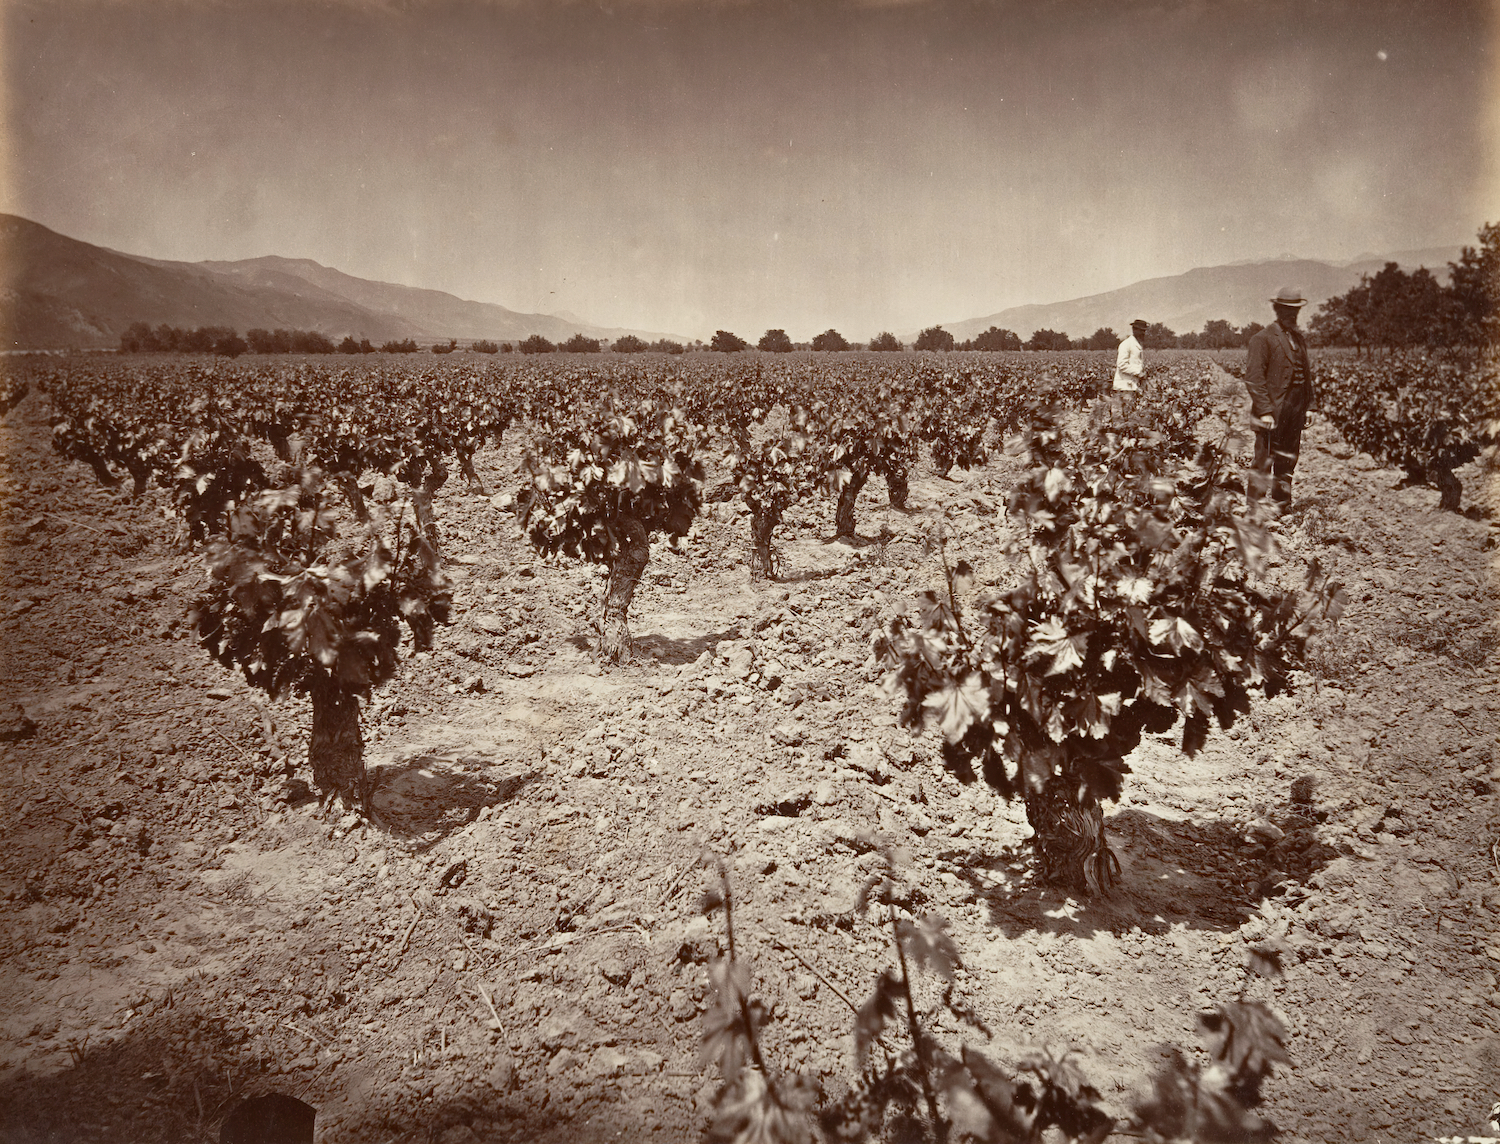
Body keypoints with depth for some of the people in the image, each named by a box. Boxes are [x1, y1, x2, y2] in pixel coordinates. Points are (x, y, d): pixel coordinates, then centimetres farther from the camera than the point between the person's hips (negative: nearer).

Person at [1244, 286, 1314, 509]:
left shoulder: (1300, 338, 17)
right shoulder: (1264, 338, -7)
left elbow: (1307, 373, 22)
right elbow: (1254, 377, -13)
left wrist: (1306, 407, 14)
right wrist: (1265, 411, -19)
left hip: (1296, 410, 7)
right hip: (1273, 410, -7)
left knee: (1288, 461, 12)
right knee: (1264, 461, -6)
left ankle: (1283, 505, 21)